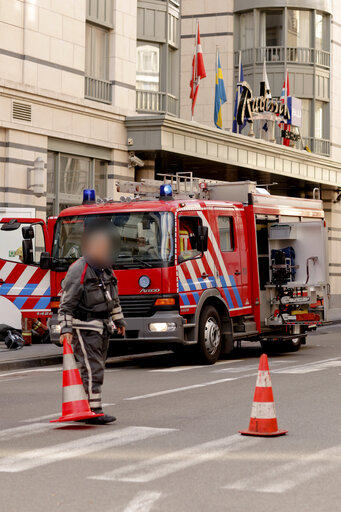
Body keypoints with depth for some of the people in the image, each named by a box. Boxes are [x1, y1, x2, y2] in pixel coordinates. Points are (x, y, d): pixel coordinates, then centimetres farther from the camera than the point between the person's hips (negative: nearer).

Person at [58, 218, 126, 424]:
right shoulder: (79, 270, -14)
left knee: (96, 368, 12)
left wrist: (119, 320, 28)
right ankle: (94, 410, -9)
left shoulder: (106, 269, 11)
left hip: (103, 327, 9)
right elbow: (66, 303, -14)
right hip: (85, 327, -9)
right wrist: (65, 329, -20)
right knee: (92, 369, -11)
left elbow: (113, 298, 25)